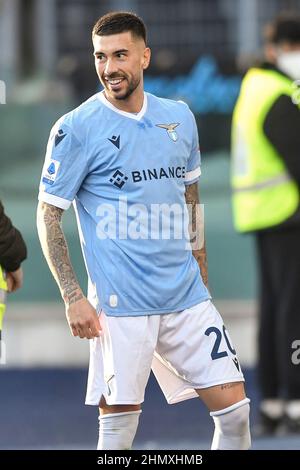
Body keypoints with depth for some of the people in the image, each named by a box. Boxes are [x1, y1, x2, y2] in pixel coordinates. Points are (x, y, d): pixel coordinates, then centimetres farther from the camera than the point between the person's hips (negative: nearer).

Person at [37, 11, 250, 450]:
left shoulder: (179, 117, 9)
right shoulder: (77, 129, -6)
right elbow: (48, 215, -3)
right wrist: (73, 297, -10)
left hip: (187, 298, 5)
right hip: (121, 304, -5)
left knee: (235, 409, 0)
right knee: (119, 422, -4)